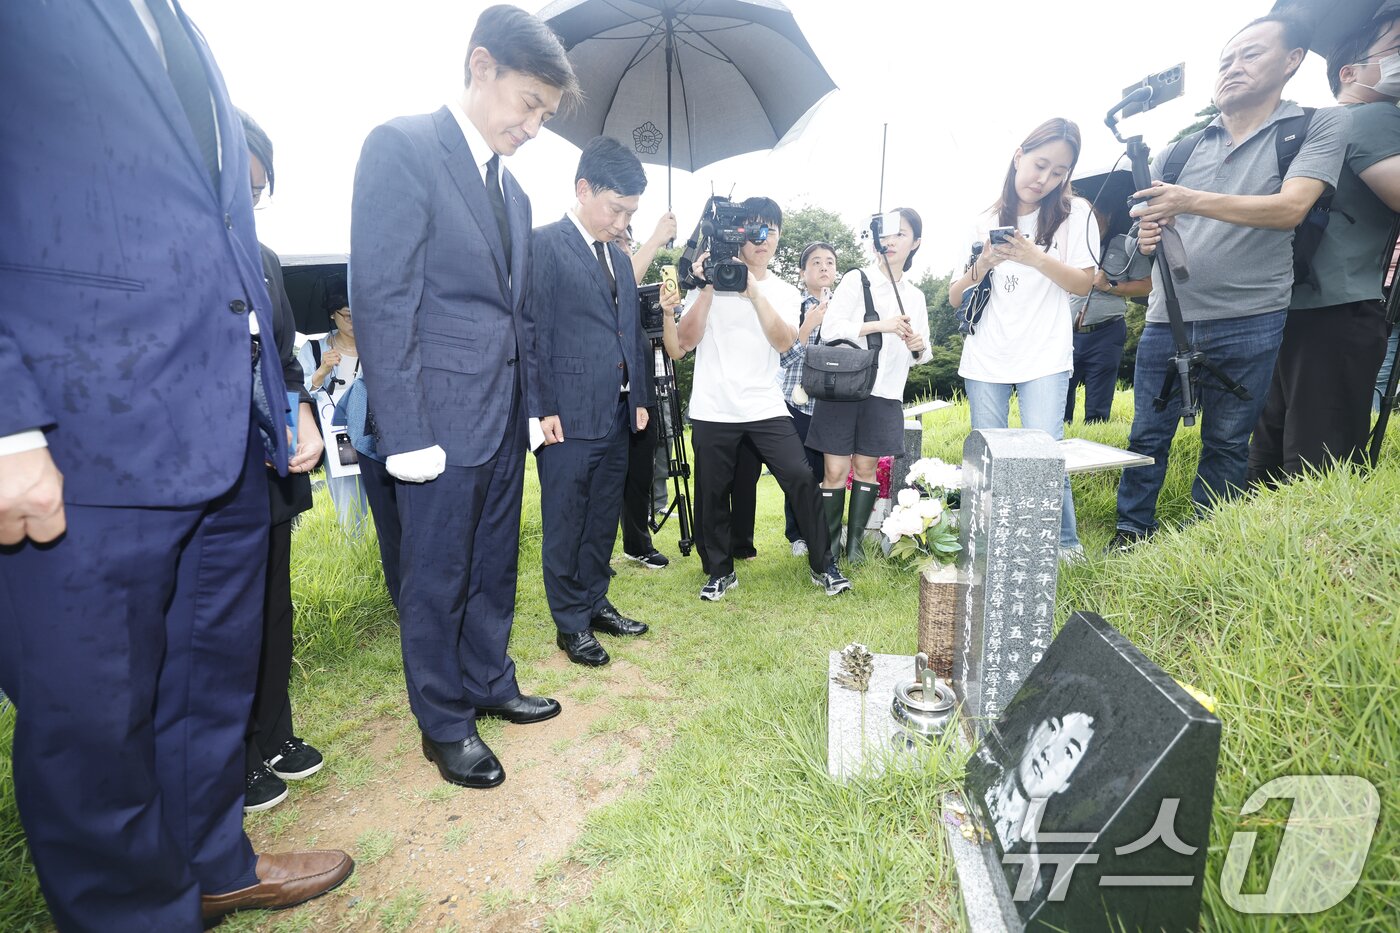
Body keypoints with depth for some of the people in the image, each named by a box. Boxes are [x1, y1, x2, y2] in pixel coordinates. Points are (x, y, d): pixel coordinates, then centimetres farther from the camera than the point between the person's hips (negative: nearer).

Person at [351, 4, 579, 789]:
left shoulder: (514, 192, 15)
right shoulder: (402, 146, -8)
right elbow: (383, 301, -15)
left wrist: (537, 401, 12)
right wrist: (406, 432, -18)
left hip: (506, 416, 8)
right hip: (444, 416, -7)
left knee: (495, 568, 18)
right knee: (437, 581, 7)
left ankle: (491, 685, 36)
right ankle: (445, 724, 24)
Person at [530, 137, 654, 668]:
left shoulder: (619, 258, 17)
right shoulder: (544, 245, -6)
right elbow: (534, 330, -11)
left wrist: (640, 398, 14)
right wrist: (543, 409, -15)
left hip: (616, 416, 8)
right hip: (569, 418, -7)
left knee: (604, 520, 16)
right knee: (565, 525, 4)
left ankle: (594, 603, 31)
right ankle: (570, 623, 18)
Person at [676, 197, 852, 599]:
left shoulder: (784, 292, 9)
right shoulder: (712, 279, 3)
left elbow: (784, 342, -10)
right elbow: (686, 341, -7)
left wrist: (753, 292, -18)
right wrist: (708, 289, -15)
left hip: (766, 408, 1)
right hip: (713, 410, -1)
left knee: (802, 480, -7)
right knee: (712, 494, 5)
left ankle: (823, 566, 11)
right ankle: (720, 571, 25)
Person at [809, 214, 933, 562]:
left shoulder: (915, 296, 13)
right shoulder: (856, 280, 0)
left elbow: (922, 355, 16)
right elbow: (830, 329, -12)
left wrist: (919, 347, -7)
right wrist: (880, 325, -21)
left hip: (884, 394, 4)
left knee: (866, 467, 8)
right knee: (835, 470, -3)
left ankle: (855, 542, 17)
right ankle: (828, 545, 8)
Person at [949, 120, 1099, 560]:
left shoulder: (1075, 213, 4)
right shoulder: (986, 222, 10)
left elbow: (1085, 284, -2)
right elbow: (955, 295, 8)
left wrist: (1036, 259, -18)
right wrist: (983, 264, -12)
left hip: (1045, 356, -2)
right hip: (985, 357, 3)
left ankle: (1065, 541, 9)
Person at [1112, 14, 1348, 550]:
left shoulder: (1321, 126, 4)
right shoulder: (1178, 151, 13)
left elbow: (1291, 208, -12)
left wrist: (1192, 201, -23)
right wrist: (1146, 239, -8)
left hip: (1248, 325, -2)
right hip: (1165, 322, 3)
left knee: (1226, 445, 6)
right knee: (1147, 436, 5)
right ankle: (1131, 535, 17)